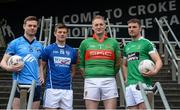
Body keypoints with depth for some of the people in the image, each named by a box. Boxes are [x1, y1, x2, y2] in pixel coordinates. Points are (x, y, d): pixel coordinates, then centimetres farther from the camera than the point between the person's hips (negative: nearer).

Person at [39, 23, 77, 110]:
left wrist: (68, 78, 4)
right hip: (52, 87, -3)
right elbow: (42, 65, 6)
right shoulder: (48, 49, 3)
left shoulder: (72, 51, 11)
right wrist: (42, 78, -9)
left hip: (67, 88, 3)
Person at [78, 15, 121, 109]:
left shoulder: (113, 42, 9)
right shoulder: (85, 43, 7)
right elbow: (81, 63, 13)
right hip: (91, 81, 0)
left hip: (109, 81, 1)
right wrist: (87, 76, 8)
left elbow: (118, 63, 17)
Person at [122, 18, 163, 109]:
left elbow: (158, 61, -6)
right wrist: (126, 79, 16)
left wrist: (154, 71, -25)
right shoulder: (127, 47, 19)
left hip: (142, 82, -6)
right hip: (129, 84, 6)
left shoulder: (146, 43, 1)